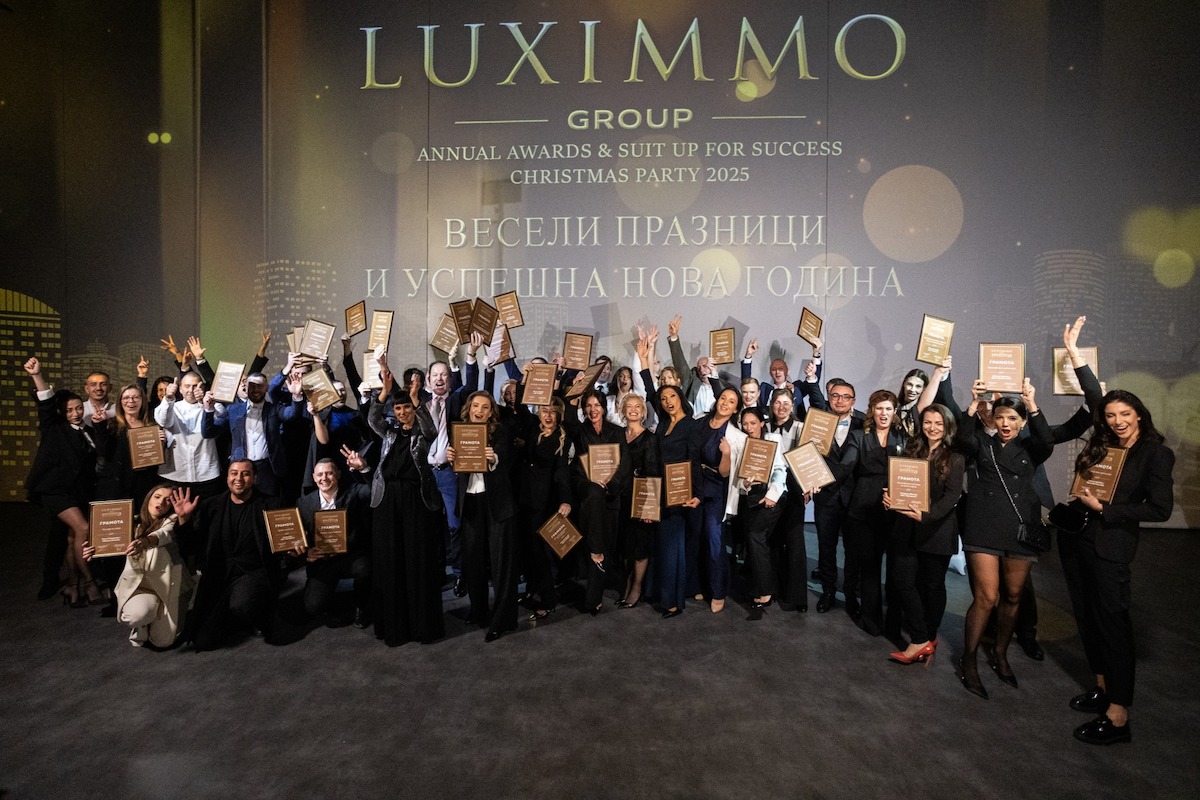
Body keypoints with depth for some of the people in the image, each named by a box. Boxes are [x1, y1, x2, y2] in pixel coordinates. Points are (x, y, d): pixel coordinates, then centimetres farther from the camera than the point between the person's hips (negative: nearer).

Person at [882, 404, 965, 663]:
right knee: (902, 581, -3)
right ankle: (921, 640, 5)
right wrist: (890, 498, -12)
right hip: (907, 526, 4)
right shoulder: (911, 450, 10)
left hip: (937, 529, -4)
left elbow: (952, 495, -14)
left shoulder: (955, 458, -5)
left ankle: (927, 637, 26)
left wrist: (927, 515, -29)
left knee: (932, 584, 9)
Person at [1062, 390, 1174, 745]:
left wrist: (1103, 509, -13)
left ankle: (1118, 716, 3)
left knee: (1111, 621, -3)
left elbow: (1160, 509, -11)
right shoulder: (1100, 448, 12)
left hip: (1110, 546, -6)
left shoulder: (1156, 454, -5)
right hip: (1075, 539, 6)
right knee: (1086, 616, 13)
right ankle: (1103, 689, 27)